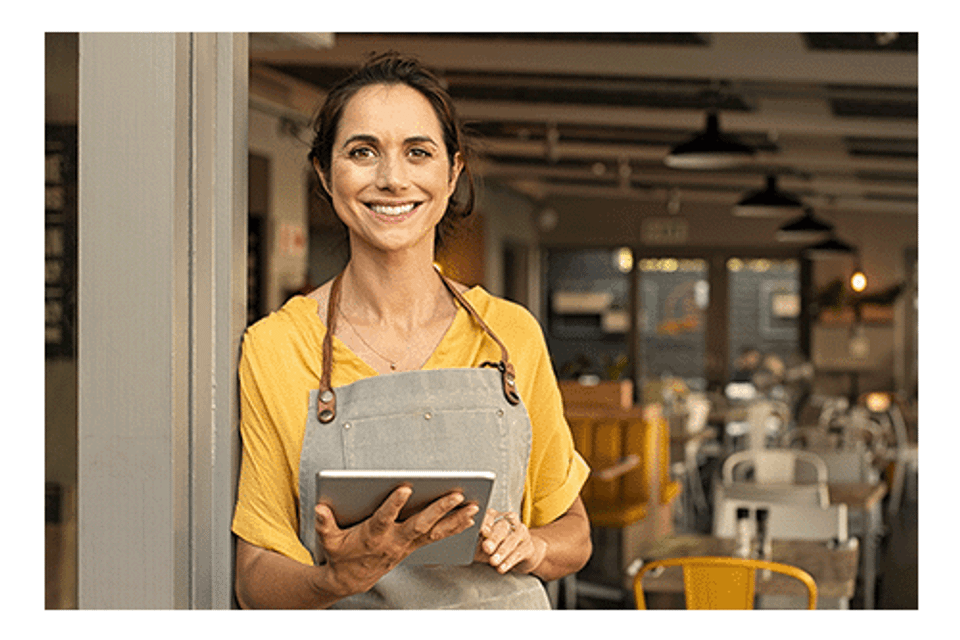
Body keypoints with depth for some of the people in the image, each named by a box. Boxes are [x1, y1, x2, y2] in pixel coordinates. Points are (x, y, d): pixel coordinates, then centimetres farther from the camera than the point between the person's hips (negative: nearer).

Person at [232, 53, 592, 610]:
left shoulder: (513, 334, 4)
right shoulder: (274, 348, -2)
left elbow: (574, 534, 13)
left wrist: (529, 547, -7)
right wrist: (340, 576, -19)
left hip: (503, 607, 2)